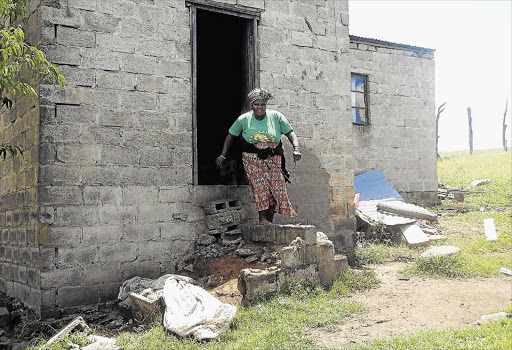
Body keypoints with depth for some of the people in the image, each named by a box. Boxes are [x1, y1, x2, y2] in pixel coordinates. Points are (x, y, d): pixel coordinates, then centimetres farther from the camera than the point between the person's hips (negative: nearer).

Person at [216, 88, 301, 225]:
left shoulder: (276, 116, 1)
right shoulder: (244, 119, 2)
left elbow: (290, 133, 2)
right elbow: (231, 136, 12)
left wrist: (296, 149, -16)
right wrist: (223, 155, 6)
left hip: (273, 158, 1)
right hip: (252, 158, -1)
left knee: (277, 188, -9)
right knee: (260, 185, -21)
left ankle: (270, 220, 0)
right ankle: (263, 218, -20)